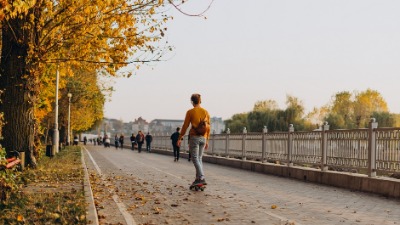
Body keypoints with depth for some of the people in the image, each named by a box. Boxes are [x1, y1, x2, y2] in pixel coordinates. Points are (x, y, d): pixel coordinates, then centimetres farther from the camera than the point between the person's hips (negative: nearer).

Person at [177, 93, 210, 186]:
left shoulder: (190, 112, -5)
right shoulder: (205, 112, 8)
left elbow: (185, 126, -5)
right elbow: (208, 127, 10)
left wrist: (180, 138, 3)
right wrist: (207, 140, 18)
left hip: (194, 137, -5)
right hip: (203, 138, 5)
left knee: (195, 158, -5)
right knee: (199, 158, 13)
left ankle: (202, 178, -18)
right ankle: (198, 178, 9)